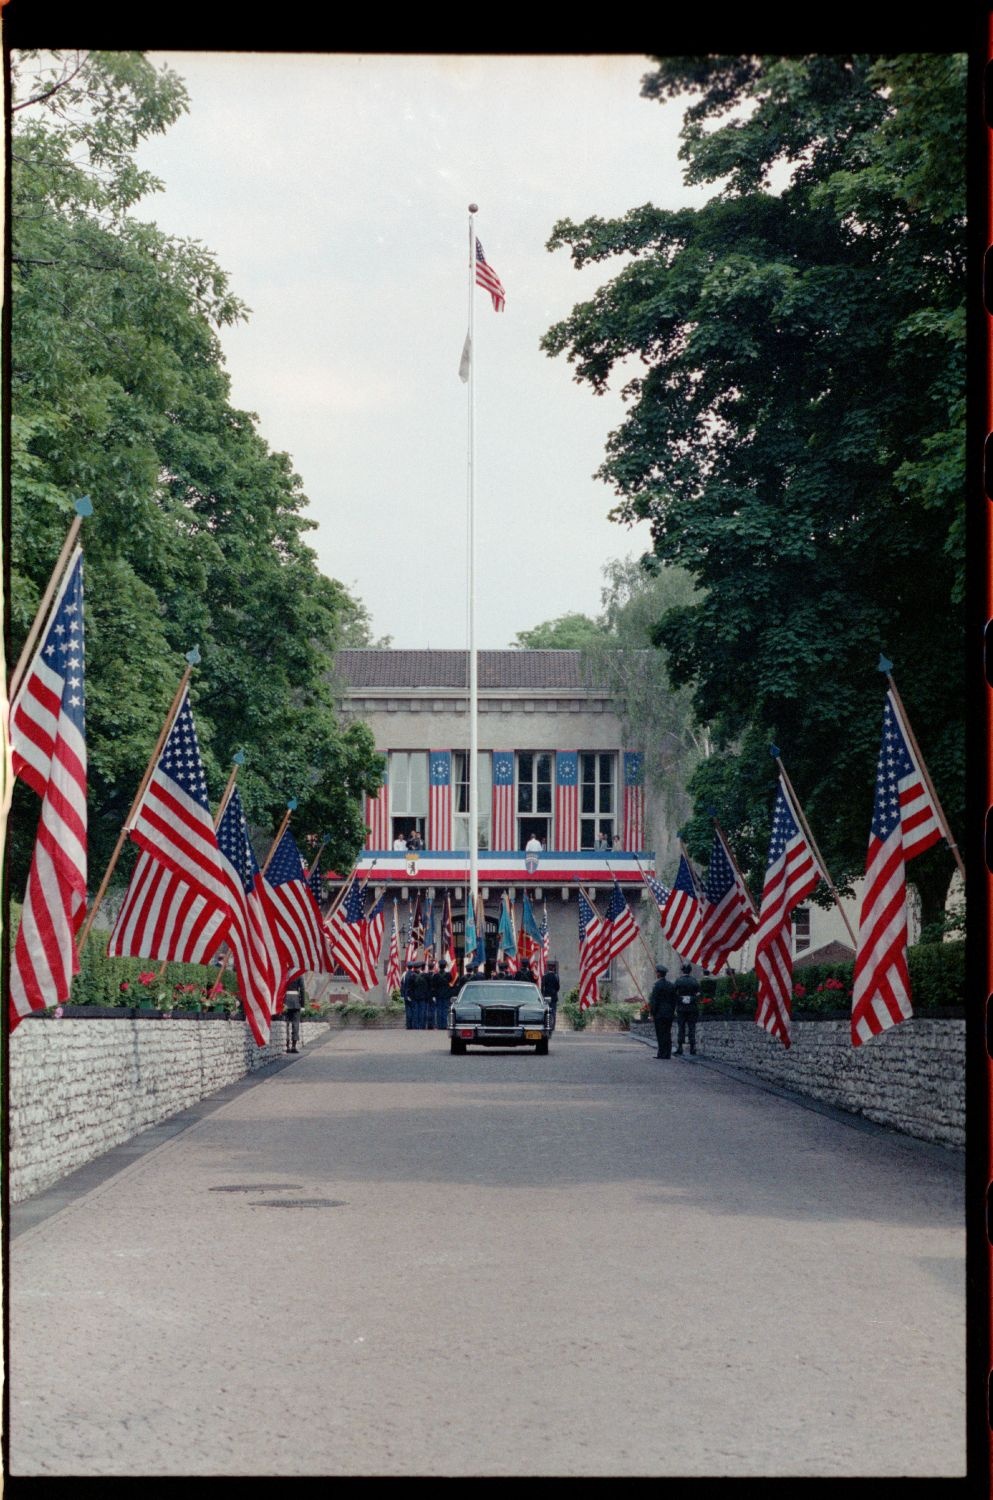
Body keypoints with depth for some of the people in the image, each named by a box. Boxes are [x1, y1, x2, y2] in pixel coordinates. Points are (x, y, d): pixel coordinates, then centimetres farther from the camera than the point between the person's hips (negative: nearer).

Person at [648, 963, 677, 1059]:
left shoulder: (657, 985, -11)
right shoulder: (671, 985, 10)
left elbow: (654, 1001, -12)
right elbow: (674, 1000, 13)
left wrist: (652, 1014, -6)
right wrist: (671, 1011, 18)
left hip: (659, 1013, -6)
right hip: (669, 1014, 6)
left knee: (661, 1034, -5)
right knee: (668, 1034, 8)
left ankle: (662, 1053, -7)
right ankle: (667, 1054, 7)